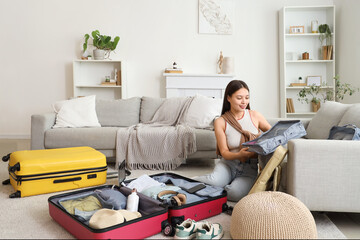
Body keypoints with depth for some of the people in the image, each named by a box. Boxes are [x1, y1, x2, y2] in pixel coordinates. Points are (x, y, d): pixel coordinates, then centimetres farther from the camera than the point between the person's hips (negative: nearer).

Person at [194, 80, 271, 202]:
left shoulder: (255, 116, 1)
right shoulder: (220, 122, -3)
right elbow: (224, 152, -5)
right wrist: (239, 155, -27)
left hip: (249, 167, 1)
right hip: (228, 164, -1)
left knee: (236, 192, -30)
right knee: (214, 180, -34)